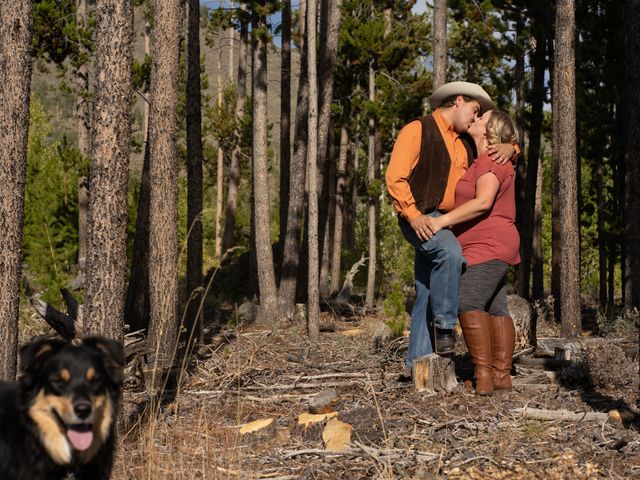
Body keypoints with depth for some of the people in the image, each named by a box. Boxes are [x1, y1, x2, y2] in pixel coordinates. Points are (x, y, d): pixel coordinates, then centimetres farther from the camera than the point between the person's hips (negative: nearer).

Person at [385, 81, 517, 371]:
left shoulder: (465, 143, 19)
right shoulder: (417, 130, -4)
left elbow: (497, 149, 30)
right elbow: (395, 177, -12)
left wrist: (508, 148, 4)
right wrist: (413, 215, -23)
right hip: (420, 219, -8)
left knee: (428, 293, 5)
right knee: (450, 252, -35)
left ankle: (418, 361, 6)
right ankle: (445, 325, -25)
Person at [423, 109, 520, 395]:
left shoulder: (490, 161, -13)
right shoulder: (486, 161, 19)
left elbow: (483, 202, -26)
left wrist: (443, 221, -29)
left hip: (487, 246, -11)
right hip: (493, 249, 11)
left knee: (468, 304, -21)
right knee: (495, 310, 7)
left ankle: (483, 376, -26)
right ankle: (502, 376, 5)